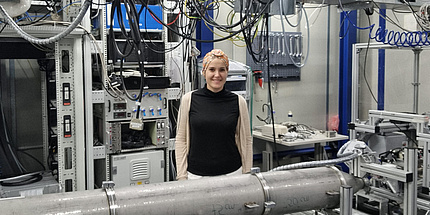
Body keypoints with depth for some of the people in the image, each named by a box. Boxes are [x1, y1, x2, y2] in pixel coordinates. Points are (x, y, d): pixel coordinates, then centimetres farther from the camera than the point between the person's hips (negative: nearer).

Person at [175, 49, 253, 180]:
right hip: (196, 174, 0)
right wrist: (181, 176, -2)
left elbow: (246, 140, 6)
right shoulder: (189, 100, -2)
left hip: (231, 173, 1)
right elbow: (181, 140, 1)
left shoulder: (238, 102, 0)